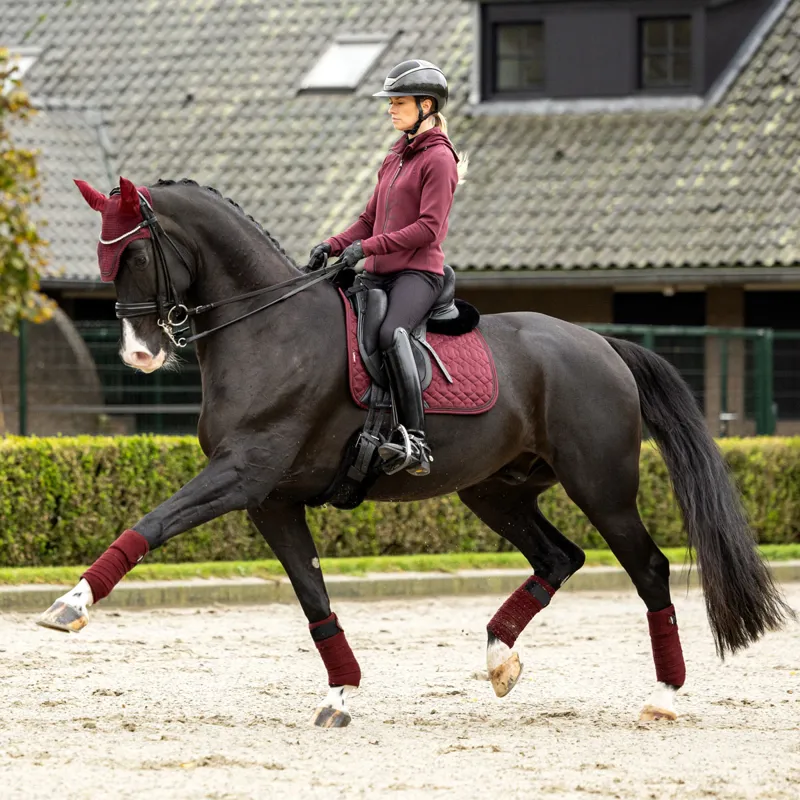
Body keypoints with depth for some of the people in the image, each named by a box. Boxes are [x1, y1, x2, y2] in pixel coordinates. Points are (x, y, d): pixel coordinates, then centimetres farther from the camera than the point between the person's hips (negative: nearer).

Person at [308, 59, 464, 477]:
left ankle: (414, 441, -37)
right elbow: (370, 220, 24)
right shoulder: (394, 159, 23)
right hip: (379, 273, 9)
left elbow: (428, 227, -14)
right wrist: (332, 246, 6)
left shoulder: (438, 158, -4)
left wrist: (368, 247, -19)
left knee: (390, 332, -34)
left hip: (419, 272, -9)